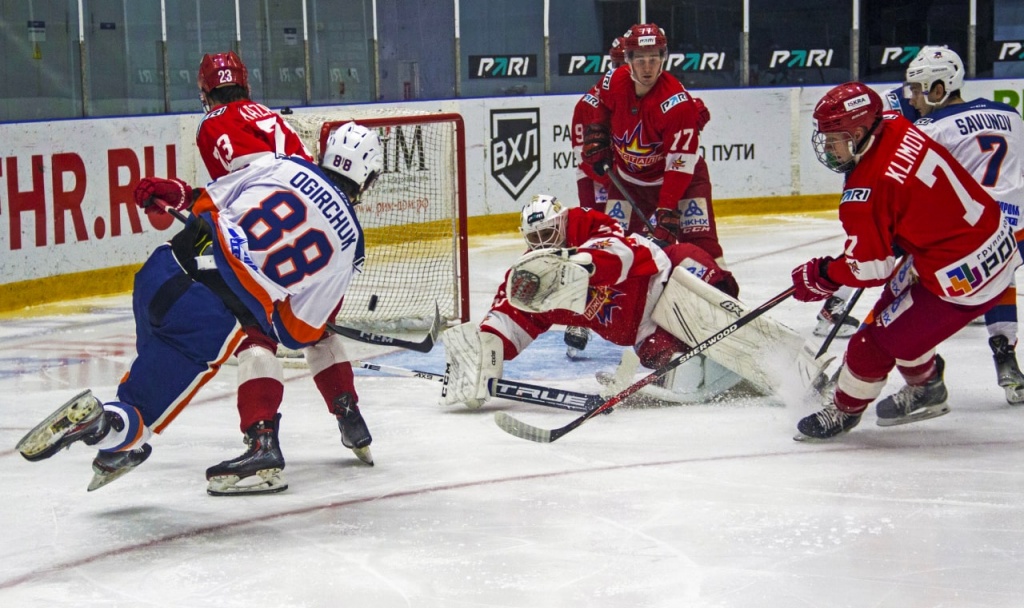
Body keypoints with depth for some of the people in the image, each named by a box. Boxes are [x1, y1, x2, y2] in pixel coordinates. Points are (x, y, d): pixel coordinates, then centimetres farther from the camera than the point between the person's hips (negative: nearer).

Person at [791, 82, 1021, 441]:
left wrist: (821, 277, -1)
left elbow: (869, 268, -18)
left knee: (881, 337, 3)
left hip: (963, 276, -9)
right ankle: (926, 390, 43)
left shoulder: (866, 191, -25)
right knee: (898, 300, 27)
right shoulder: (898, 128, -2)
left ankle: (845, 410, 24)